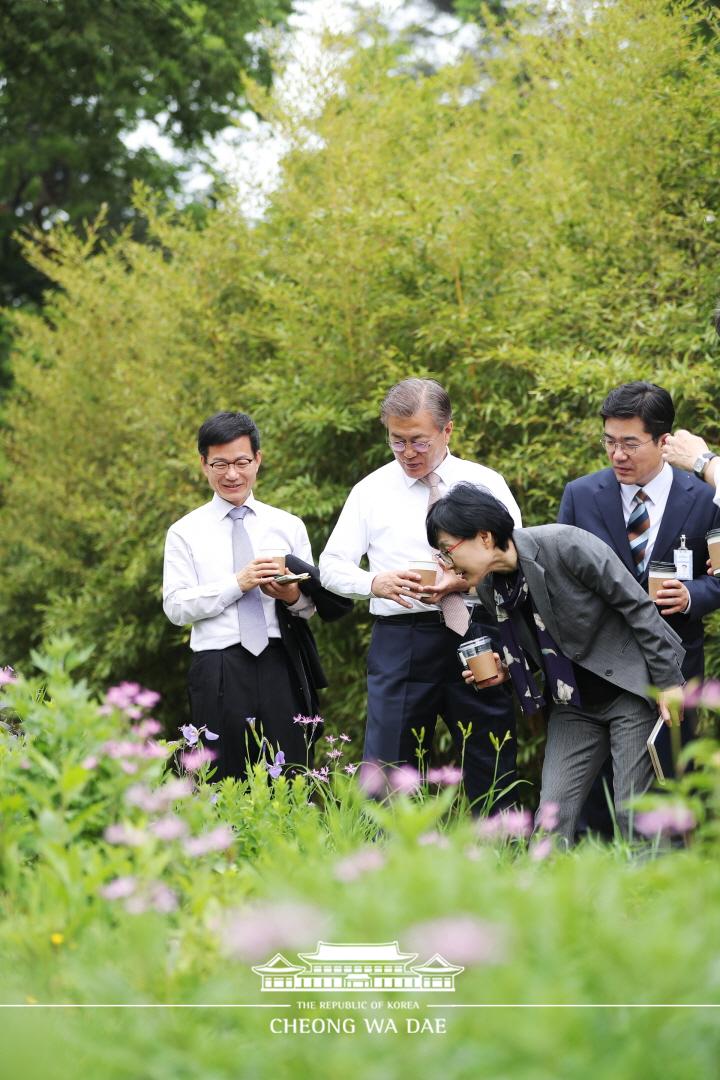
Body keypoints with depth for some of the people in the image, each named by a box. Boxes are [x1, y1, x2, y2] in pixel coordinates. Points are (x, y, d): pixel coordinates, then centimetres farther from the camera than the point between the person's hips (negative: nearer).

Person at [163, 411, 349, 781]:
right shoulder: (185, 532, 7)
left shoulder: (289, 526, 13)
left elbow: (311, 604, 12)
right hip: (218, 670, -1)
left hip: (280, 666, 2)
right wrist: (237, 584, -12)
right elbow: (175, 607, -2)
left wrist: (293, 597, -11)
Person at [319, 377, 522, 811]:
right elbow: (332, 565, 8)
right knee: (387, 771, -4)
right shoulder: (371, 491, 9)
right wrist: (376, 583, -13)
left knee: (494, 773, 2)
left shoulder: (487, 484, 9)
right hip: (400, 641, 0)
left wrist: (467, 581, -15)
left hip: (476, 637, 0)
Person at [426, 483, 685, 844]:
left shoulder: (565, 545, -22)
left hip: (631, 686, -6)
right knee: (551, 816, -4)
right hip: (573, 702, 6)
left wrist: (668, 681, -14)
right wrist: (507, 671, -7)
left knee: (632, 814, -7)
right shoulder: (488, 587, -1)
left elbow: (638, 605, -15)